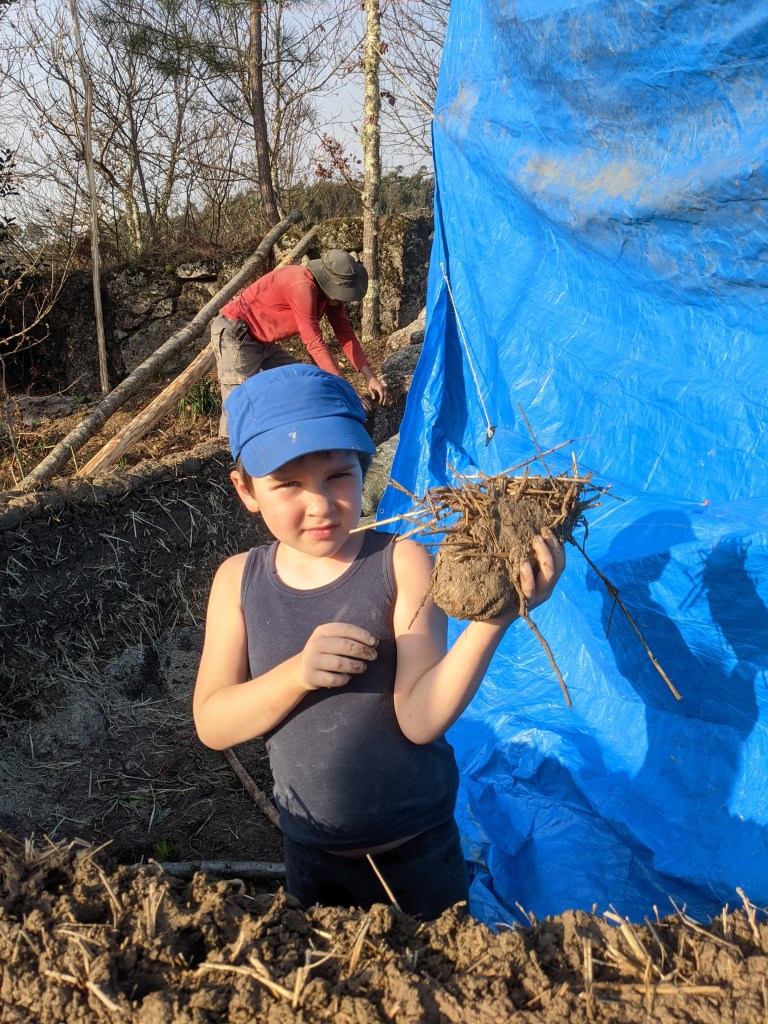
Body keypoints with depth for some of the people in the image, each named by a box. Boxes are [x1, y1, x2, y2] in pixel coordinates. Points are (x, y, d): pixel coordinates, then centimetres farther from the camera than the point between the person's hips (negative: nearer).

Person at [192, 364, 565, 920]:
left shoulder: (403, 564, -20)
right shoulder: (240, 580, -9)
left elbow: (421, 718, -27)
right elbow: (211, 724, -13)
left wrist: (492, 617, -43)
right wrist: (297, 673, -31)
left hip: (416, 850, -3)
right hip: (310, 852, 3)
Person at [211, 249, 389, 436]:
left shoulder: (331, 290, -3)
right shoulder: (302, 286, -30)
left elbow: (345, 334, 0)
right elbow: (314, 343, -30)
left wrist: (370, 376, -9)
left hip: (262, 341, 10)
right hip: (234, 334, -10)